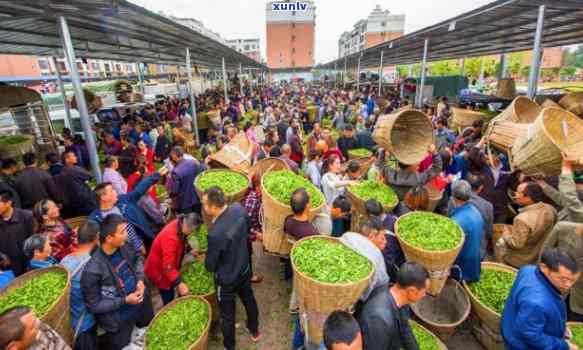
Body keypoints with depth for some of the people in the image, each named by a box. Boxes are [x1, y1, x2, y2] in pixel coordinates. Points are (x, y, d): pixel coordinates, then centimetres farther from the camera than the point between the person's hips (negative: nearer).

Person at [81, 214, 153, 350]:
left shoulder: (122, 247, -15)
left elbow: (138, 258, 7)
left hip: (142, 303, 6)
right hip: (120, 319, -5)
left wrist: (140, 279, -7)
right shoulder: (93, 270, -30)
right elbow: (94, 305, -19)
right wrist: (125, 301, -22)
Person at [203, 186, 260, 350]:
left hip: (227, 279, -6)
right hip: (244, 268, 6)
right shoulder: (239, 208, -20)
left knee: (227, 313, 20)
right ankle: (254, 331, 56)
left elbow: (211, 266, -21)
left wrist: (205, 259, 1)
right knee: (249, 299, 29)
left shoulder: (215, 233, -38)